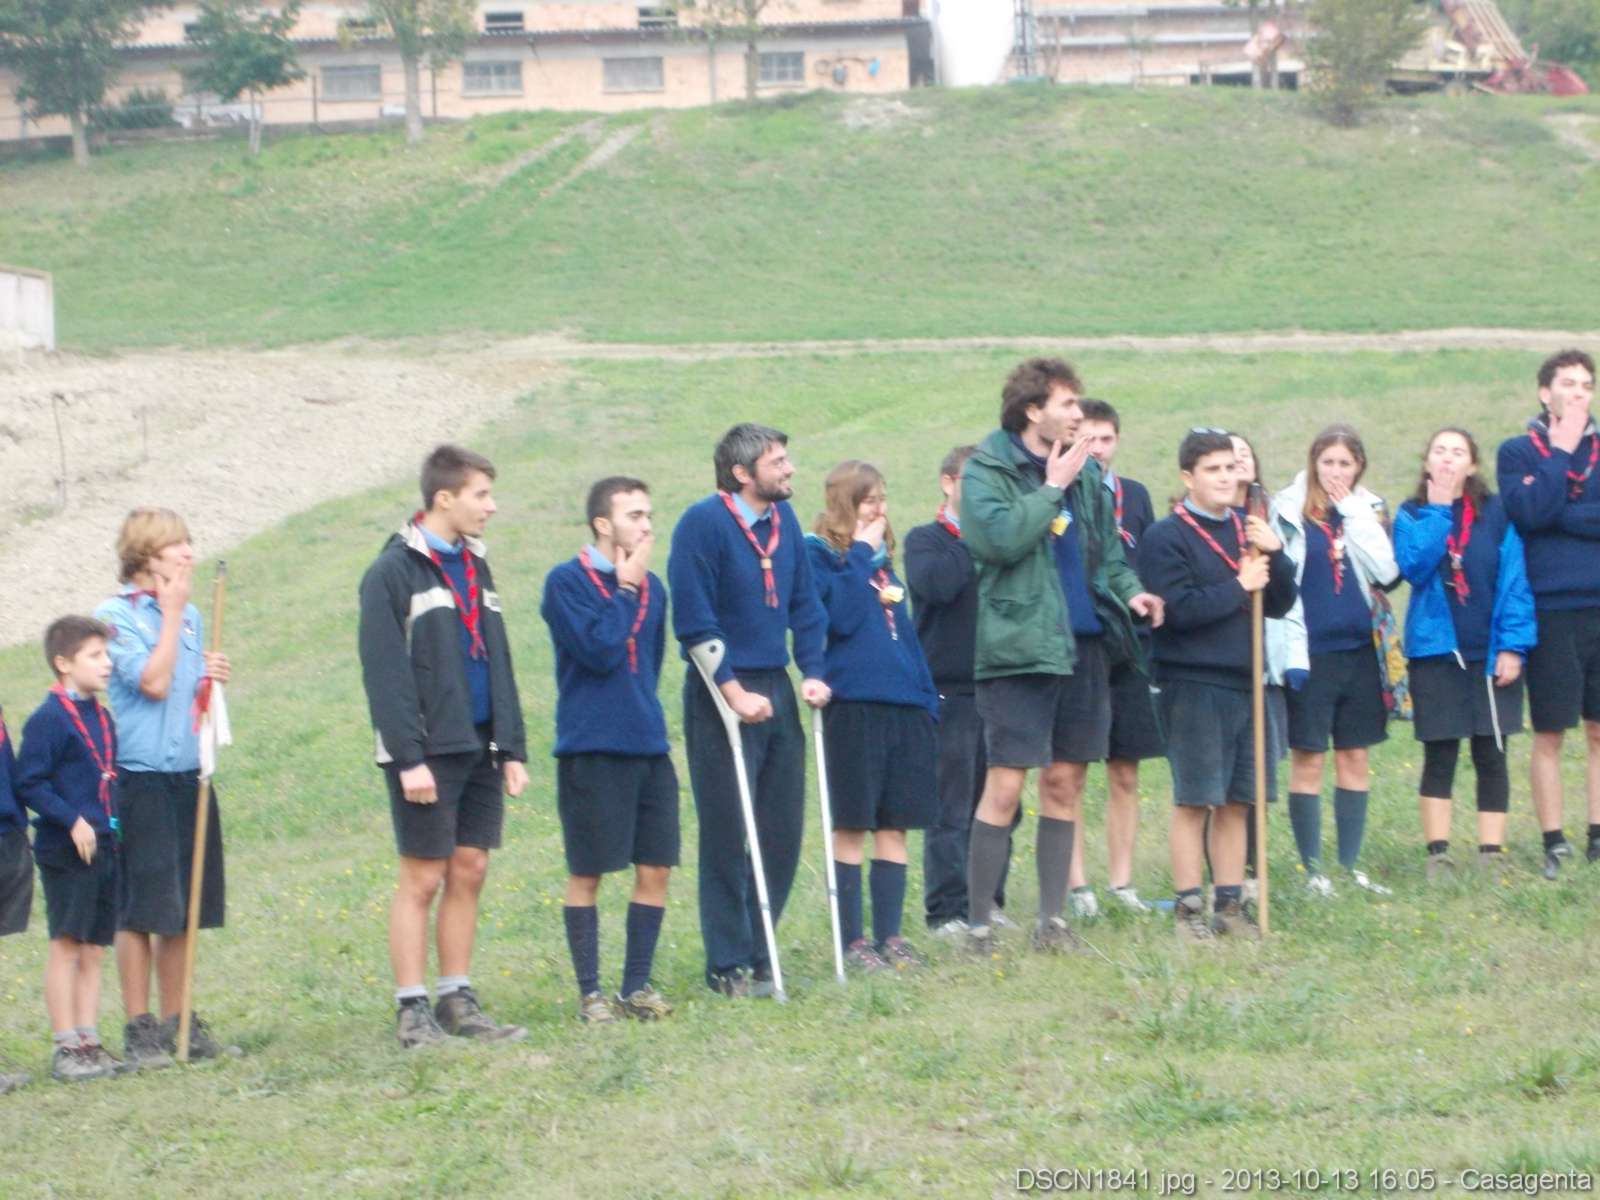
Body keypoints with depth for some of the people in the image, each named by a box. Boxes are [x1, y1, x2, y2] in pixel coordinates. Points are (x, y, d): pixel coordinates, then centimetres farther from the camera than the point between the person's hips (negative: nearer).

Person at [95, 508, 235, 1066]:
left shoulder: (190, 616, 13)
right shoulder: (115, 616, -8)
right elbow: (153, 682, -18)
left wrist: (213, 679, 1)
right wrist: (171, 611, -12)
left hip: (189, 775, 6)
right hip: (141, 780, -6)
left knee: (183, 909, 10)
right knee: (141, 910, -2)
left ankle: (178, 1021, 18)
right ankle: (139, 1027, 5)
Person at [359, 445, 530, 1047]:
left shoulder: (474, 566, 15)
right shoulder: (394, 571, -9)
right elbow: (384, 670, -14)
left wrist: (512, 748, 11)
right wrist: (409, 758, -19)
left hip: (480, 749, 7)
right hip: (429, 752, -7)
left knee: (469, 872, 8)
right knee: (422, 879, -3)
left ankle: (458, 1001, 15)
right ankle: (412, 1010, 2)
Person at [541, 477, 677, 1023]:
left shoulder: (651, 587, 11)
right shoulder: (567, 582, -8)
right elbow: (600, 651, -19)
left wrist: (644, 716, 14)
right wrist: (625, 587, -12)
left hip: (648, 747, 6)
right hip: (591, 749, -6)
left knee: (655, 869, 5)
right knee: (587, 875, 1)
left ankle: (637, 986, 16)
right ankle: (590, 993, 9)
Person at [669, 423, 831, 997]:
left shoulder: (784, 521, 9)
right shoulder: (703, 524, -12)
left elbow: (804, 604, 15)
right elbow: (693, 619, -15)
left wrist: (813, 673, 2)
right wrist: (732, 690, -19)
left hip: (776, 689, 7)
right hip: (722, 695, -7)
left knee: (783, 830, 8)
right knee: (728, 835, -3)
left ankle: (757, 952, 19)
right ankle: (729, 965, 3)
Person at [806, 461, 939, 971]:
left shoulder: (882, 559, 17)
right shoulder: (819, 554, -4)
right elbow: (841, 616, -19)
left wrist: (927, 696, 15)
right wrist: (860, 555, -12)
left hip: (903, 703, 6)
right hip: (854, 704, -6)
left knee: (894, 825, 7)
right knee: (852, 825, -1)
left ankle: (890, 934, 12)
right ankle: (852, 940, 4)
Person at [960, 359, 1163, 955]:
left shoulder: (1084, 471, 13)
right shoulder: (987, 470, -7)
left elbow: (1107, 546, 24)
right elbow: (999, 538, -23)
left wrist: (1129, 590, 6)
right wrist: (1051, 489, -16)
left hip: (1083, 642, 7)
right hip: (1019, 646, -7)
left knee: (1065, 783, 10)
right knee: (1005, 787, -8)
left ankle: (1052, 921, 18)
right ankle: (978, 925, -2)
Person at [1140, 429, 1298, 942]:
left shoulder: (1247, 530, 13)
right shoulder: (1166, 537, -6)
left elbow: (1279, 605, 12)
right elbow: (1180, 609, -18)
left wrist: (1275, 556, -5)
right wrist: (1239, 587, -10)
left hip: (1244, 680, 6)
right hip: (1192, 684, -6)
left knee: (1236, 801, 9)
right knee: (1193, 801, -3)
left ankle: (1230, 903, 16)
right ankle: (1189, 907, 2)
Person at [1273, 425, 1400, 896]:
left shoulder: (1367, 510, 8)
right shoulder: (1289, 511, -3)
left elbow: (1386, 570, -8)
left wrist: (1353, 511, -9)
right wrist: (1292, 652, -11)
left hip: (1360, 650, 4)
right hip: (1311, 653, -4)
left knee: (1354, 758, 8)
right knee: (1308, 760, 0)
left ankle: (1350, 865, 16)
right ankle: (1312, 869, 6)